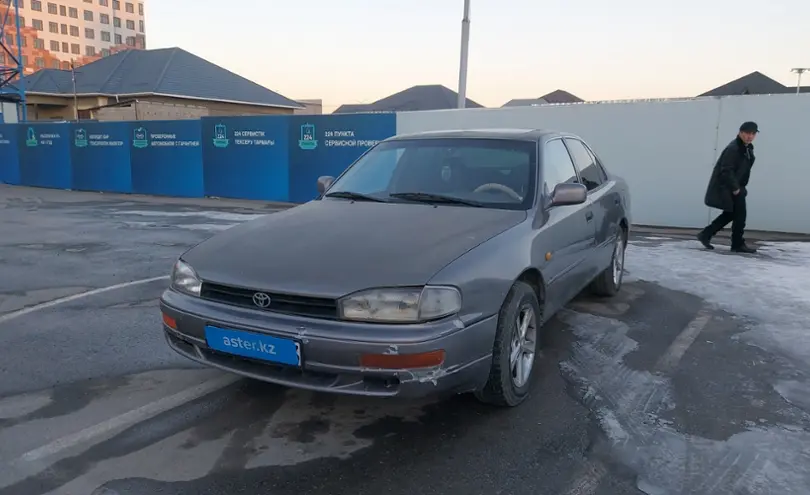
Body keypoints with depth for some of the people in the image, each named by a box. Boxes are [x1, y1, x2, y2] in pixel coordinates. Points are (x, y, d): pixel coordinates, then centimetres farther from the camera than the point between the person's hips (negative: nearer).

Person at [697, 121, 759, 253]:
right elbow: (726, 170, -24)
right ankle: (738, 244, 6)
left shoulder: (748, 148, 11)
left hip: (734, 186, 10)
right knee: (740, 213, -6)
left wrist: (740, 187, 10)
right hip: (725, 187, -10)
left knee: (731, 213, 16)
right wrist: (735, 188, -19)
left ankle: (705, 234, 21)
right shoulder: (733, 148, -19)